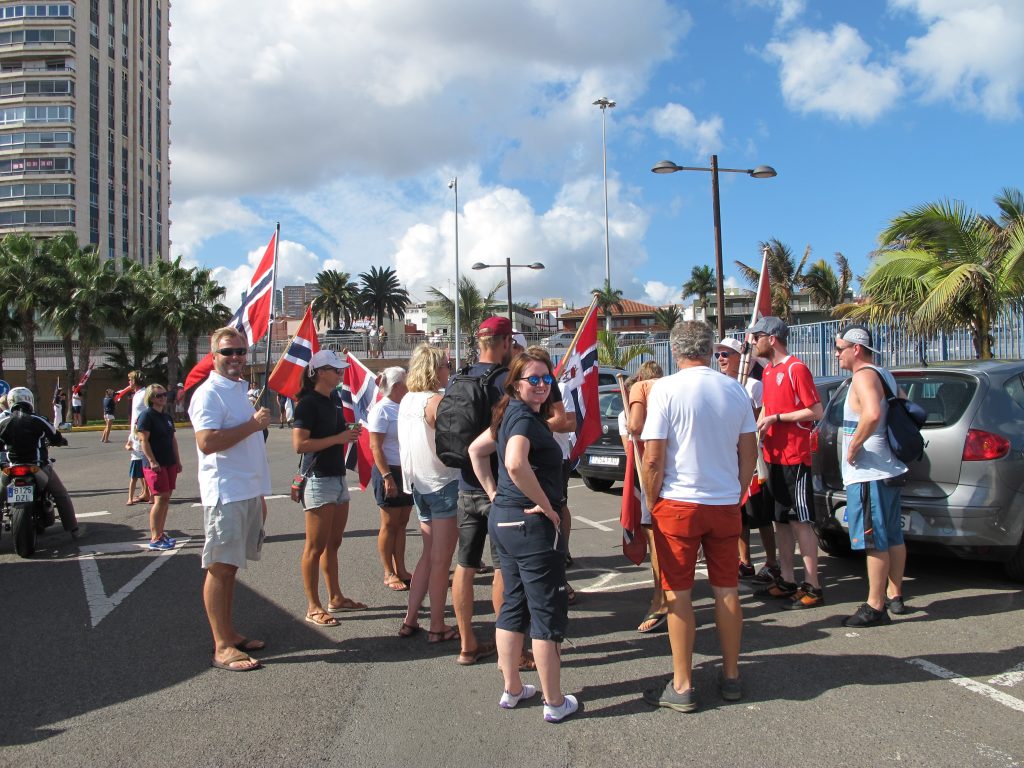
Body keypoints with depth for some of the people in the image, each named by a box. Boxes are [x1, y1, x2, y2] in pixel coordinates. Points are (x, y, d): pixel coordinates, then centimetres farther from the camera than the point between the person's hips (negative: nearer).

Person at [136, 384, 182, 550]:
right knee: (160, 498, -11)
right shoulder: (147, 415, -8)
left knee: (166, 498, 9)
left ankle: (160, 533, 18)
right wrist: (152, 461, -21)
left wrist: (178, 460, 18)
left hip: (170, 463, 8)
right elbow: (143, 440, -15)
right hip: (155, 465, -8)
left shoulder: (167, 417, 16)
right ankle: (155, 539, -8)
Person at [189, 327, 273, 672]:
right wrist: (252, 425, -18)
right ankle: (222, 647, 0)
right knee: (220, 568, -4)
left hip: (249, 492, 9)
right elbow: (207, 442, -25)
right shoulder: (209, 393, -11)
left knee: (230, 567, 14)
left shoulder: (240, 389, 17)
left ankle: (230, 634, 22)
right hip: (225, 494, -9)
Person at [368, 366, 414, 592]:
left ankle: (400, 569, 19)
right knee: (389, 524, 2)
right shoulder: (381, 409, -12)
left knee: (402, 523, 11)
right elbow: (375, 447, -15)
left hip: (408, 472, 7)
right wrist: (387, 477, -20)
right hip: (390, 472, -7)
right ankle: (389, 574, 10)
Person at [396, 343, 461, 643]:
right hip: (443, 485, -8)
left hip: (420, 485, 8)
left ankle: (410, 619, 20)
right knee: (441, 560, 1)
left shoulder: (407, 401, 8)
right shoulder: (436, 402, -17)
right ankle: (437, 627, 9)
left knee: (429, 555, 18)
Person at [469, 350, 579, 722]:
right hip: (531, 524, -10)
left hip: (504, 519, 10)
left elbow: (476, 449, 23)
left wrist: (493, 493, 18)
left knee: (514, 605, 17)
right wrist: (545, 505, -22)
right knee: (548, 612, 1)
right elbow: (516, 464, -34)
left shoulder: (511, 415, 11)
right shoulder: (524, 417, -17)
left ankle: (512, 689, 28)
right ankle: (554, 702, 11)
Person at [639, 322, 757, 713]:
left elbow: (653, 460, -13)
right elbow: (749, 453, 8)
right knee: (727, 591, 13)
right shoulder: (734, 390, 3)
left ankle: (682, 687, 10)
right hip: (726, 504, 4)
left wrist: (653, 503, 0)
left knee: (678, 595, 4)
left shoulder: (665, 389, -11)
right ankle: (731, 677, 24)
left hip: (678, 504, -4)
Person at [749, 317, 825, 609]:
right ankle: (787, 580, 21)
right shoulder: (768, 371, 14)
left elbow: (816, 411, -16)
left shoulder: (796, 368, -12)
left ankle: (812, 587, 0)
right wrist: (760, 425, 5)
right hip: (773, 455, 9)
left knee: (800, 521, -6)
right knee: (781, 520, 13)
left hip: (794, 456, -9)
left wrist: (776, 418, -18)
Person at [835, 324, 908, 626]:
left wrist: (854, 444, -22)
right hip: (889, 468, 11)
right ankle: (895, 596, 27)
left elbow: (873, 414, -34)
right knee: (892, 537, 16)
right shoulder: (884, 375, 16)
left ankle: (875, 607, -2)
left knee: (873, 541, -6)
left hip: (869, 474, -11)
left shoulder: (864, 376, -16)